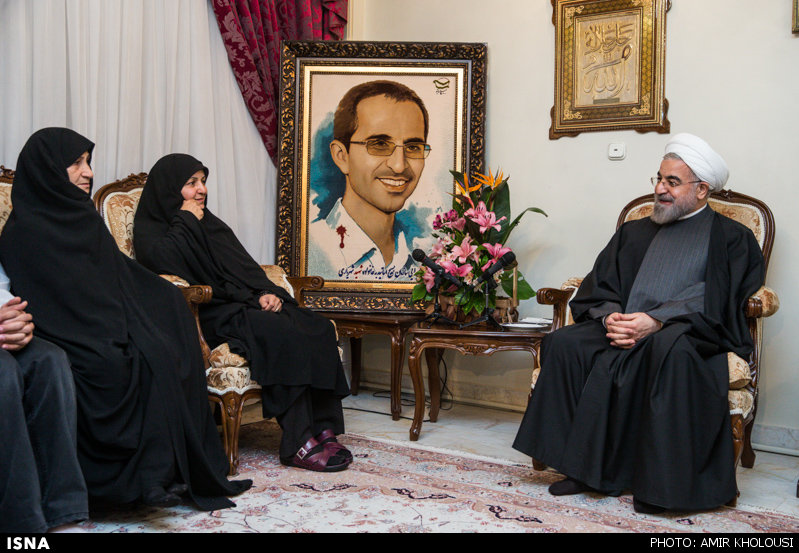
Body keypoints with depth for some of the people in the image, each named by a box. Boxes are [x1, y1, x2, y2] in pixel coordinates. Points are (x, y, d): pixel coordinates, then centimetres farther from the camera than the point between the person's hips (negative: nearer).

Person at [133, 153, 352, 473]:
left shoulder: (209, 224, 28)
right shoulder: (149, 231, 6)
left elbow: (246, 267, 20)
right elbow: (166, 262, -18)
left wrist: (267, 293, 0)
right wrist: (184, 221, -4)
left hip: (247, 305, 7)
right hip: (209, 317, -7)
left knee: (318, 327, -19)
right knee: (283, 335, -32)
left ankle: (322, 430, -23)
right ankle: (299, 444, -30)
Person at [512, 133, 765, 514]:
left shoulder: (732, 238, 10)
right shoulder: (634, 232, 25)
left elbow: (715, 300, -7)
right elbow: (599, 287, 15)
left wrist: (656, 320, -21)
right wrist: (610, 317, -9)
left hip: (687, 332, -5)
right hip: (624, 328, 5)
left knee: (671, 348, -40)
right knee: (565, 343, -22)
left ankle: (662, 480, -28)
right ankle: (584, 467, -17)